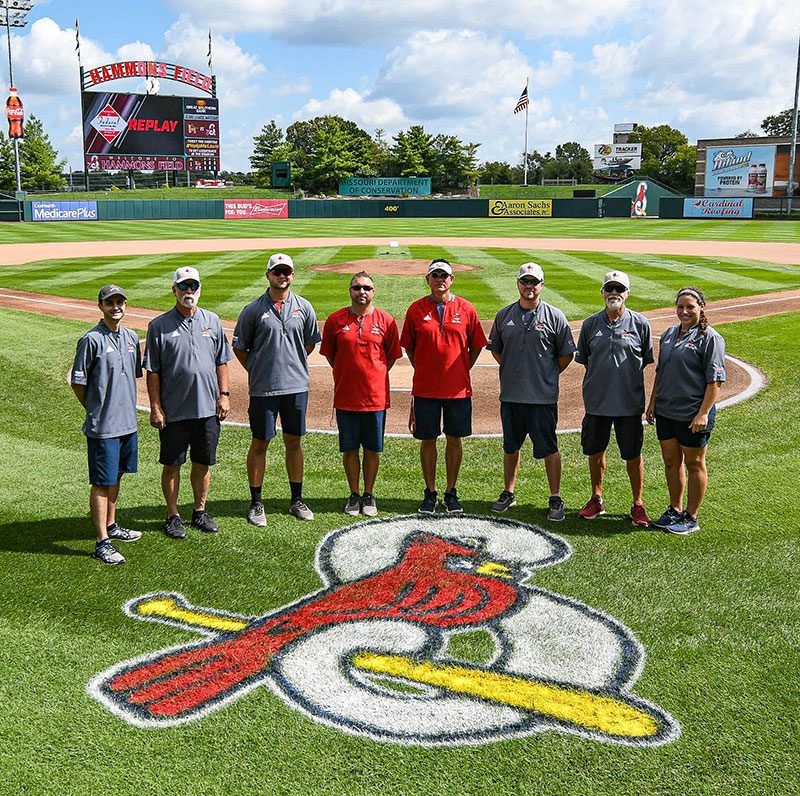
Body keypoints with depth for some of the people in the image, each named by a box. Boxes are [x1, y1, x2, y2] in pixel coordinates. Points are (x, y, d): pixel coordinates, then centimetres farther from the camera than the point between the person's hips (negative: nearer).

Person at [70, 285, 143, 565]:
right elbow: (77, 382, -8)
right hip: (102, 427, -7)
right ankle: (102, 542, 3)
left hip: (128, 422, 7)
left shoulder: (131, 338, 9)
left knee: (116, 477, 18)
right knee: (102, 483, -2)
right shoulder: (91, 340, -12)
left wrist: (127, 407, 16)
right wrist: (96, 411, 0)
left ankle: (111, 526, 32)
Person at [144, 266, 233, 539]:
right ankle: (173, 515, 21)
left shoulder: (212, 321, 7)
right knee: (172, 465, 8)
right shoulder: (159, 326, -3)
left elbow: (221, 361, 12)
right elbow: (152, 371, -3)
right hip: (173, 411, -3)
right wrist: (155, 407, -7)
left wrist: (223, 394, 4)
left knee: (203, 463, 12)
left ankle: (200, 512, 27)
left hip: (208, 408, 3)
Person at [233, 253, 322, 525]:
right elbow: (239, 346, 6)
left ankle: (297, 500, 22)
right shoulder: (253, 310, -3)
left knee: (293, 441, 11)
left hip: (296, 385, 2)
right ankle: (256, 503, 15)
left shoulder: (304, 307, 4)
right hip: (263, 388, -2)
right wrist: (257, 371, 5)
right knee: (260, 443, 5)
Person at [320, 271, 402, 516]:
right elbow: (329, 353, 11)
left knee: (372, 449, 8)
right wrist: (346, 375, 8)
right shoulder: (335, 320, 1)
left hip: (376, 396, 0)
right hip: (345, 397, 1)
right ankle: (354, 495, 22)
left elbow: (392, 355, 9)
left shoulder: (385, 320, 0)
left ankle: (369, 495, 22)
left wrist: (376, 375, 4)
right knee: (349, 449, 8)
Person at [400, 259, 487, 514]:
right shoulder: (416, 309, 1)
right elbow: (408, 346, 10)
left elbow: (476, 345, 8)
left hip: (458, 388, 0)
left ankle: (451, 492, 20)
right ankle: (430, 493, 19)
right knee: (427, 440, 6)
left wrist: (462, 370, 4)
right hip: (425, 389, 0)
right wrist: (421, 371, 4)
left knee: (454, 439, 8)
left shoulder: (466, 309, 1)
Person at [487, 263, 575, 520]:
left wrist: (548, 375, 2)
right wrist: (513, 371, 12)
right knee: (510, 446, 14)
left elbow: (566, 354, 4)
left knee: (548, 448, 1)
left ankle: (555, 499, 11)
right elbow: (496, 349, 19)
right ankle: (509, 493, 27)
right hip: (510, 394, 4)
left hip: (543, 396, -3)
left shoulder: (555, 316, -2)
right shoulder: (504, 315, 8)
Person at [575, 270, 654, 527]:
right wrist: (597, 383, 7)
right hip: (596, 401, 3)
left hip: (629, 402, -2)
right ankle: (597, 499, 30)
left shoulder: (640, 324, -2)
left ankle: (638, 505, 20)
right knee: (594, 451, 13)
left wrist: (632, 387, 3)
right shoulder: (591, 323, 4)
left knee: (632, 455, 5)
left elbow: (646, 361, 5)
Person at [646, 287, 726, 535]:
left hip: (692, 415, -7)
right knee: (671, 462, 15)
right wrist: (652, 403, 15)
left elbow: (715, 381, -14)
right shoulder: (669, 334, 11)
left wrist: (703, 413, -19)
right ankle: (675, 510, 30)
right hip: (665, 412, 7)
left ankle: (691, 517, 16)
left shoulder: (709, 338, -10)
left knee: (694, 464, 5)